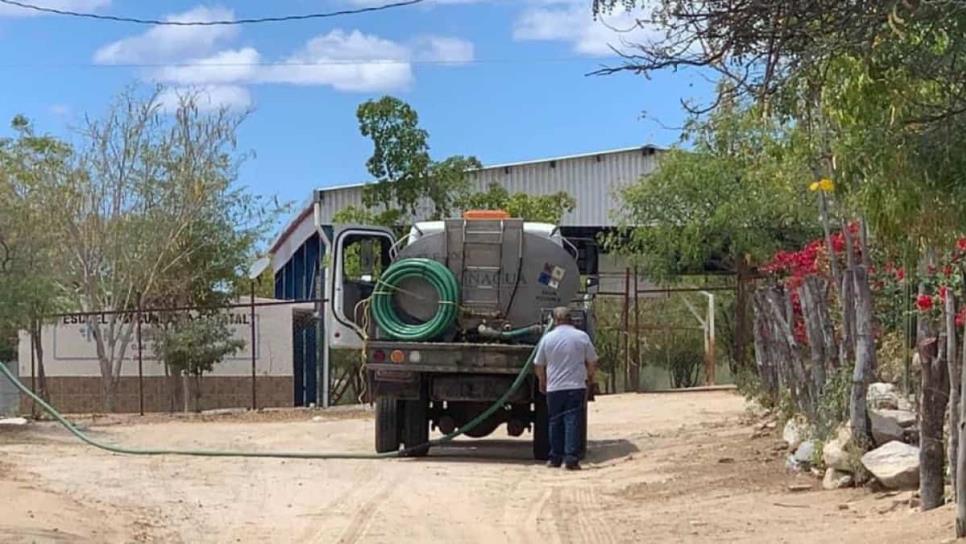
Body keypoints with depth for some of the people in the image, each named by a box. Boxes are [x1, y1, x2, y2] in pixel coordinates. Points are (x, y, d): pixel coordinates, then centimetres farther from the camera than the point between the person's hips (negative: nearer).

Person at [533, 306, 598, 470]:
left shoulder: (547, 338, 1)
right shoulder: (582, 337, 0)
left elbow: (539, 365, 8)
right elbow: (592, 362, 6)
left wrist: (542, 382, 26)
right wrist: (590, 378, 24)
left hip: (554, 388, 1)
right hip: (576, 387, -1)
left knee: (555, 423, 11)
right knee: (573, 422, -3)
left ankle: (555, 458, 15)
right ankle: (571, 459, -10)